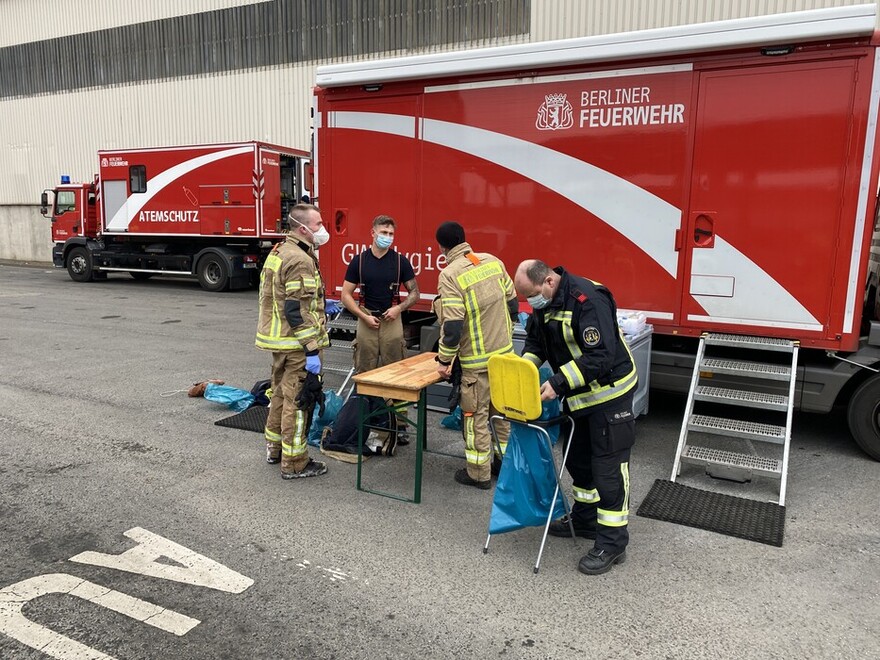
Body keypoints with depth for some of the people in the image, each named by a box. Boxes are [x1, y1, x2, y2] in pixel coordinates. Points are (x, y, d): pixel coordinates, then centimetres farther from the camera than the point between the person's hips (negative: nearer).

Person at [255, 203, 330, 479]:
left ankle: (274, 446, 34)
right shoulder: (300, 260, -20)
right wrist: (312, 351, -23)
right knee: (297, 400, -1)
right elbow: (297, 312, -24)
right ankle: (294, 463, 8)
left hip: (278, 339, 10)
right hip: (296, 343, -10)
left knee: (281, 392, 21)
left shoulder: (278, 252, 11)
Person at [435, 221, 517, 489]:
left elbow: (452, 324, -20)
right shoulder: (493, 261, 3)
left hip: (477, 360, -6)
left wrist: (444, 360, -9)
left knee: (475, 414, 7)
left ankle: (479, 474, 17)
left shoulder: (450, 275, -16)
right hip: (505, 353, 6)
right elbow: (512, 303, 9)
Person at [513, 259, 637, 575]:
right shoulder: (545, 303, 0)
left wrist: (559, 383, -33)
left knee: (608, 467, -2)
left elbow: (601, 356, -33)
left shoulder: (587, 299, -28)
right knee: (578, 459, 19)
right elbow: (535, 342, 9)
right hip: (579, 395, 9)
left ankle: (612, 541, 9)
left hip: (609, 393, -9)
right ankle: (585, 520, 36)